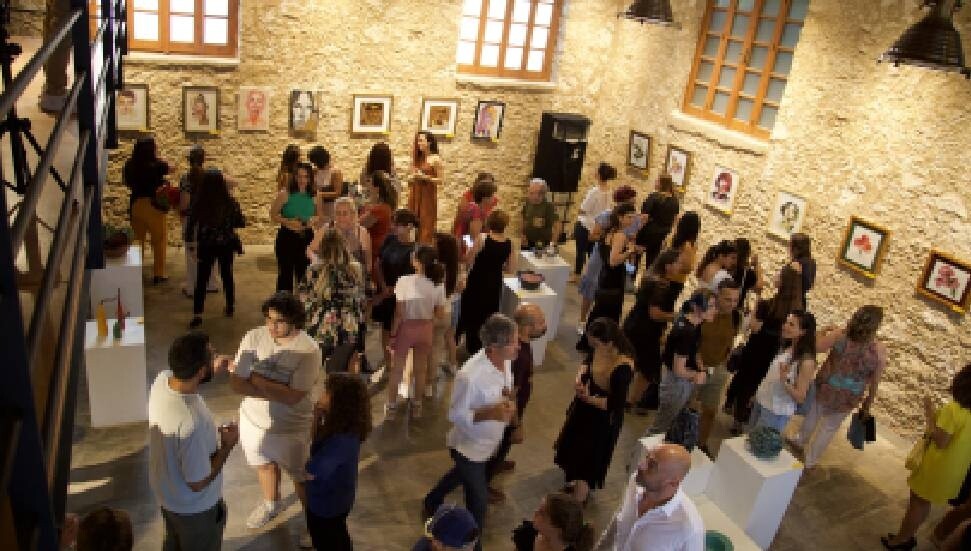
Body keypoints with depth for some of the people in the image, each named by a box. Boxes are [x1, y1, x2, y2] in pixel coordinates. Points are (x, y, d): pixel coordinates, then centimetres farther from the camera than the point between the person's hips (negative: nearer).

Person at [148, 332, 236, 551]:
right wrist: (227, 445, -18)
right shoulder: (192, 422, -43)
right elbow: (198, 483, -29)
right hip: (194, 506, -7)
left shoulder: (162, 379, -20)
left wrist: (213, 368, 6)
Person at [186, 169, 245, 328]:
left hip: (206, 246, -1)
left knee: (201, 279, 6)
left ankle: (197, 314, 2)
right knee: (227, 275, 19)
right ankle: (230, 307, 30)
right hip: (226, 245, 1)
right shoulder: (230, 203, -12)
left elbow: (191, 224, -9)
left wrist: (190, 240, 3)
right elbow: (241, 223, -4)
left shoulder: (199, 204, -14)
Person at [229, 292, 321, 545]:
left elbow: (292, 397, -30)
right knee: (264, 464, 30)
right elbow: (236, 382, -17)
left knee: (300, 477, 16)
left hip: (291, 428, -5)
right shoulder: (253, 337, -16)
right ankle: (271, 502, 59)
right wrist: (275, 391, -29)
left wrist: (257, 380, -25)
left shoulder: (308, 350, -27)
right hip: (253, 419, 5)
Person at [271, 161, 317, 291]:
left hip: (306, 238, 3)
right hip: (286, 238, -3)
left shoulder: (314, 196, -2)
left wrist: (314, 220, -10)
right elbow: (273, 215, -5)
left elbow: (318, 215, 12)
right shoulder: (285, 195, -10)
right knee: (285, 274, 6)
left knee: (304, 275, 13)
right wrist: (287, 221, -20)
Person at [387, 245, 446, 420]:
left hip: (406, 327, -3)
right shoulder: (438, 284, -9)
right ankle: (417, 406, 31)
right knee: (420, 369, 19)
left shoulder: (404, 281, -20)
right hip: (425, 329, 3)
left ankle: (391, 407, 22)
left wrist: (393, 333, -5)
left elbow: (399, 312, -17)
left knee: (397, 368, 14)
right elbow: (440, 314, -3)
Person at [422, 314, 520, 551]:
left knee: (461, 475, 33)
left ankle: (430, 504, 62)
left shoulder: (502, 361, -13)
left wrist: (507, 404, -14)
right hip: (470, 447, -8)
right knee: (479, 500, 10)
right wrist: (490, 413, -37)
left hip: (485, 443, 8)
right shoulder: (471, 376, -37)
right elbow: (455, 415, -25)